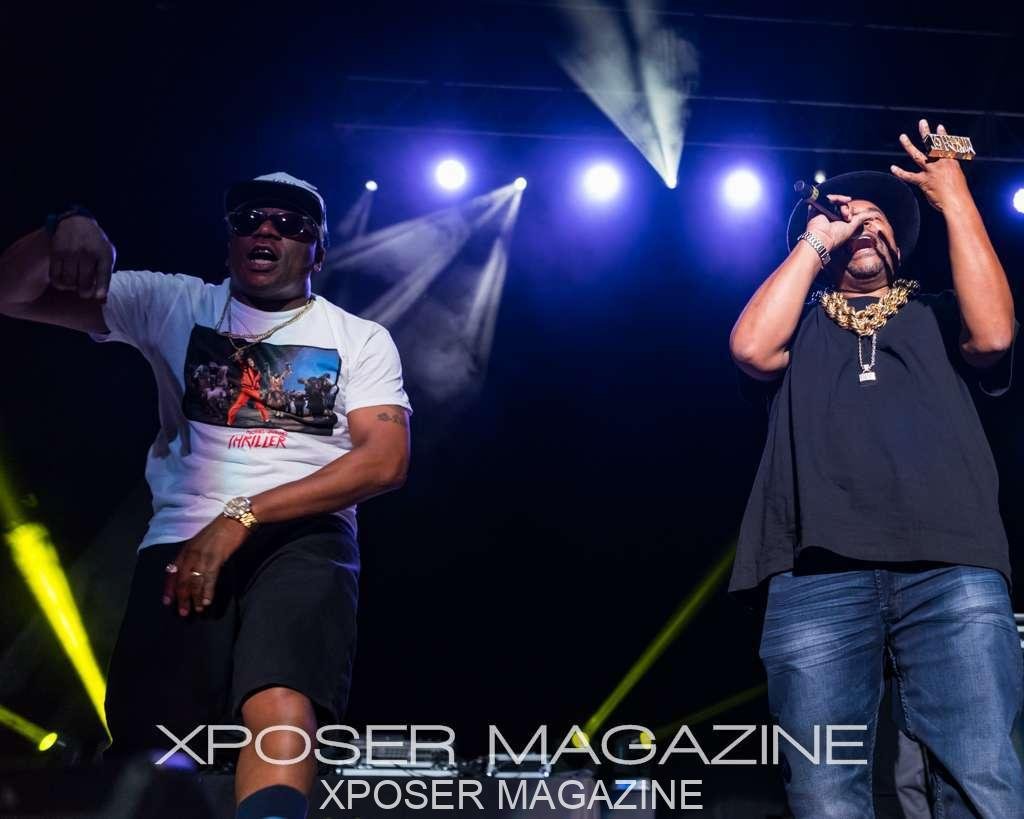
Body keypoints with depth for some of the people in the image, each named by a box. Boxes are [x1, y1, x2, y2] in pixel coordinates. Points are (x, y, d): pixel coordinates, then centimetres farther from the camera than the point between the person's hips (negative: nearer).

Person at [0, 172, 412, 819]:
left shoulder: (361, 339, 12)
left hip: (304, 539, -1)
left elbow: (385, 460, -3)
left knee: (283, 708, -32)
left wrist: (243, 517, -13)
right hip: (184, 540, 2)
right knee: (152, 753, -14)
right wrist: (67, 231, -12)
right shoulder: (173, 303, 15)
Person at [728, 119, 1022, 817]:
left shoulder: (934, 317, 29)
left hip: (952, 566, 1)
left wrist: (955, 199, 9)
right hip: (817, 573, 0)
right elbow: (751, 348, 4)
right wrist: (814, 242, 14)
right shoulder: (800, 324, 28)